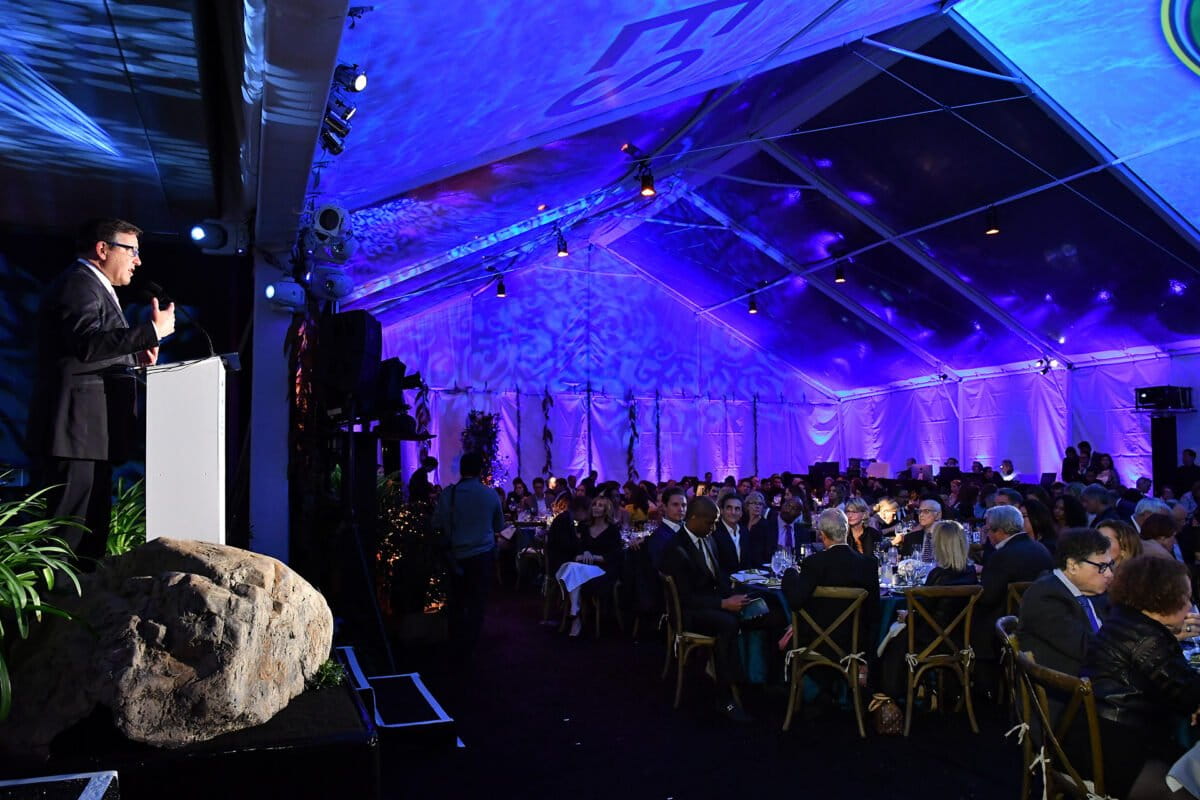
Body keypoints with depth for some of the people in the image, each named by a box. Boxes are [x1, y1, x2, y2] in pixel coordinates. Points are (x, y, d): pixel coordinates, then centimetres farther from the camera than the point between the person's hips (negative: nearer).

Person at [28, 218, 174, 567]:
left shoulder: (94, 287, 23)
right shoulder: (77, 283, -10)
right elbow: (88, 344, -27)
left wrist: (135, 356, 14)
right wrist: (152, 330, -24)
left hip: (90, 433, 11)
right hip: (76, 432, -11)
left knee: (92, 531, 13)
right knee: (69, 537, -9)